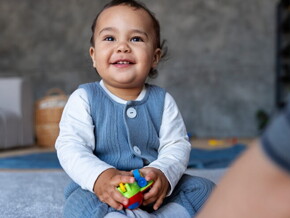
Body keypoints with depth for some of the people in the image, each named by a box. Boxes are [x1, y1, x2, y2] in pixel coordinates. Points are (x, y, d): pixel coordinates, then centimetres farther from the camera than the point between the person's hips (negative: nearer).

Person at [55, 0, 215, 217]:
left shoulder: (162, 101, 2)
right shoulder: (83, 99, -4)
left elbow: (177, 145, -3)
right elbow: (70, 147, -13)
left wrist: (163, 174, -26)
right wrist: (99, 177, -33)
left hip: (154, 193, 4)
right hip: (100, 192, -3)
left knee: (204, 189, -13)